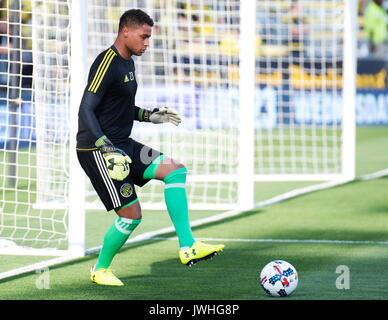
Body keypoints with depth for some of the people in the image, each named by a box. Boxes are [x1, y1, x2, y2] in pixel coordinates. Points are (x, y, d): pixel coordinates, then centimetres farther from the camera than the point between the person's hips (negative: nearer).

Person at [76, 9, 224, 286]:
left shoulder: (128, 63, 14)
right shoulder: (107, 63, -17)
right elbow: (86, 110, -23)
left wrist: (150, 116, 15)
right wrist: (107, 148, -31)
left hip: (122, 145, 9)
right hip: (96, 149, -9)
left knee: (175, 170, -4)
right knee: (131, 214, -9)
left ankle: (188, 247, -8)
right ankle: (100, 270, 13)